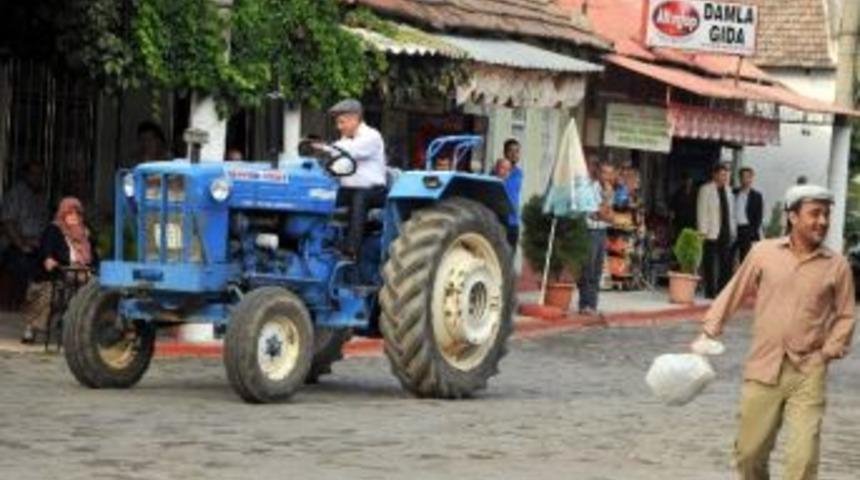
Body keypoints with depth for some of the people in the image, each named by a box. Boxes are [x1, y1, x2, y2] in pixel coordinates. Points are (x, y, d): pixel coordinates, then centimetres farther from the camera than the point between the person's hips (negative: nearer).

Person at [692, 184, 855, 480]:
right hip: (763, 369, 1)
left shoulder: (837, 266, 0)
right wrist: (708, 333, 6)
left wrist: (830, 350, -5)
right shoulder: (764, 252, 1)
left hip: (808, 375, -1)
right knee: (750, 451, 9)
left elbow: (845, 316, 8)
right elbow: (734, 294, 9)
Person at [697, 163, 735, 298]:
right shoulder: (706, 190, -2)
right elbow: (702, 212, -6)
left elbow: (731, 211, 17)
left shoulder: (727, 190, 16)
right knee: (710, 263, -3)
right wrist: (703, 231, -13)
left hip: (726, 233, 6)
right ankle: (710, 291, 3)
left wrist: (732, 231, 10)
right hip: (712, 233, -6)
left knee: (726, 262, 1)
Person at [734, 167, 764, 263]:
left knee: (745, 258, -6)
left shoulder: (757, 196, 4)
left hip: (748, 231, -2)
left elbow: (759, 217, 1)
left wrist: (753, 233, -10)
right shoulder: (734, 193, 9)